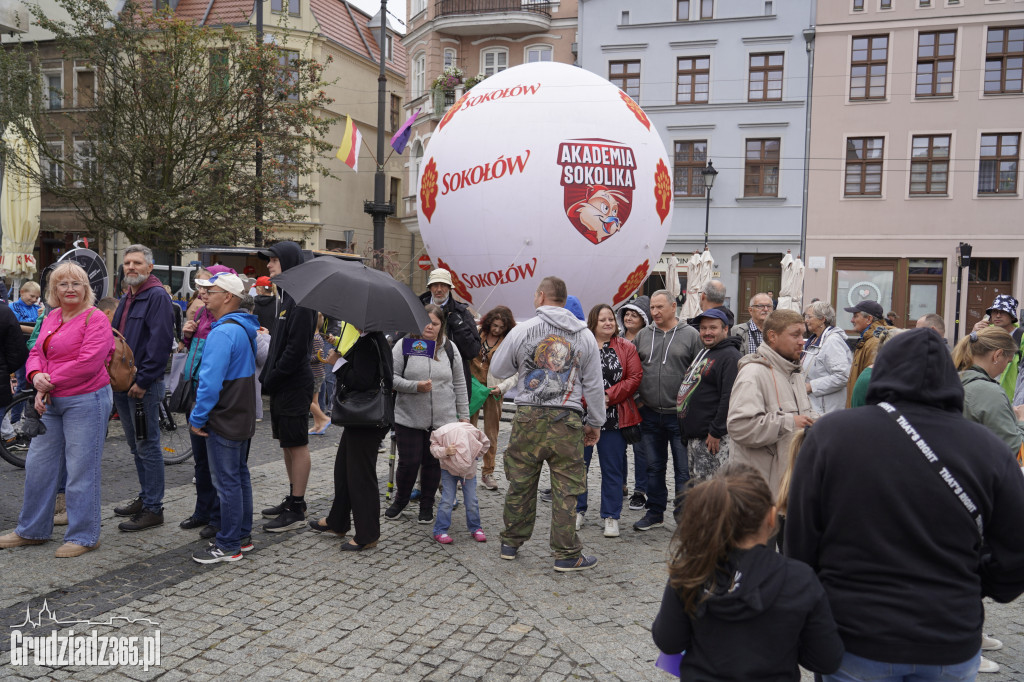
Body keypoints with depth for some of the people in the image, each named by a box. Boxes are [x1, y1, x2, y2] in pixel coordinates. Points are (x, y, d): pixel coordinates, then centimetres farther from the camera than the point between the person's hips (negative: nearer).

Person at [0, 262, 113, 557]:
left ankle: (83, 536, 12)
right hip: (51, 402, 8)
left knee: (81, 469, -1)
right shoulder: (51, 318, 13)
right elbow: (36, 353, 15)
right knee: (37, 464, 15)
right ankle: (32, 530, 31)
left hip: (86, 401, -8)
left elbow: (88, 364, -20)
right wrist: (36, 375, -7)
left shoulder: (95, 319, -12)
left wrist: (49, 385, -12)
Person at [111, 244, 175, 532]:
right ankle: (145, 497, 28)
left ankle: (153, 509, 3)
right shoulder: (126, 299, 17)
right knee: (136, 446, 17)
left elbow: (160, 342, -19)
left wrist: (142, 380, -21)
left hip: (144, 385, -9)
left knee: (148, 446, -4)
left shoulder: (157, 296, -12)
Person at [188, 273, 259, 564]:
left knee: (227, 482, -1)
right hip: (244, 418, 10)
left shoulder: (223, 332, -21)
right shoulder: (245, 329, 10)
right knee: (240, 476, 17)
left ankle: (228, 546, 8)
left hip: (224, 421, -10)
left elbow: (210, 382, -24)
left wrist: (197, 418, -15)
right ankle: (243, 535, 28)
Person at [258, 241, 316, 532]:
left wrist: (271, 378, -16)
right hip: (282, 386, 10)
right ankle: (292, 500, 27)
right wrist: (267, 376, 10)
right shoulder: (287, 297, 15)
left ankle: (297, 510, 5)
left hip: (294, 385, -10)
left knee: (297, 445, -2)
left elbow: (296, 348, -22)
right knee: (288, 444, 16)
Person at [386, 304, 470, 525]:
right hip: (409, 419, -2)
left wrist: (464, 415, 7)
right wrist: (415, 386, -17)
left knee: (433, 463, 8)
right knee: (408, 463, 1)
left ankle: (427, 505, 25)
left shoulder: (450, 349, 7)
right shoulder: (404, 346, 0)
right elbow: (391, 377, -3)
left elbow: (459, 385, 10)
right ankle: (400, 500, 27)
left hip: (442, 420, 2)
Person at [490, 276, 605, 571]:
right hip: (568, 420, 0)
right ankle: (567, 554, 12)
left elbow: (497, 370, 9)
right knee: (565, 490, 5)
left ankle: (511, 543, 27)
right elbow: (594, 385, 8)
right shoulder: (585, 336, 5)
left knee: (520, 483, 13)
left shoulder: (522, 330, -1)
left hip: (528, 417, 0)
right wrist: (595, 423, 17)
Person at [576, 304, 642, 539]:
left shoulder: (626, 348, 5)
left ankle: (611, 516, 16)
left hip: (614, 418, 0)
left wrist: (609, 397, -13)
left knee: (612, 468, 5)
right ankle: (577, 511, 24)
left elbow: (634, 378, -3)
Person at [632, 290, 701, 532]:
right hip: (650, 414, 4)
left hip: (680, 414, -4)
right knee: (654, 467, 14)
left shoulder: (691, 335, -3)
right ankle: (655, 513, 26)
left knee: (684, 469, 3)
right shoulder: (643, 335, 8)